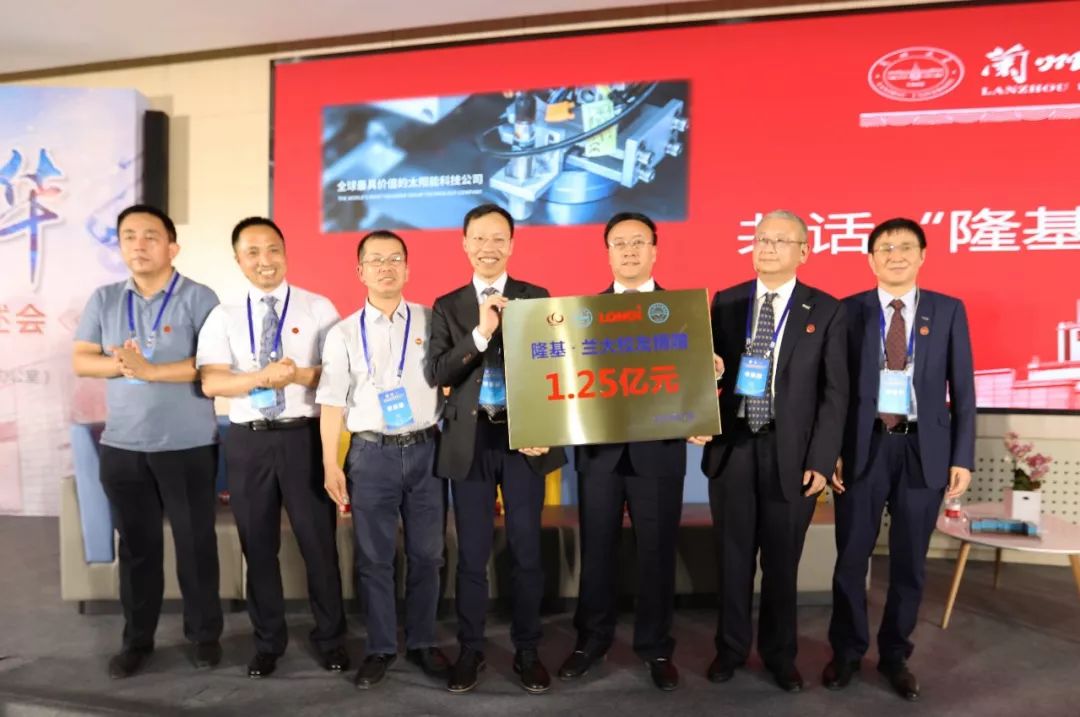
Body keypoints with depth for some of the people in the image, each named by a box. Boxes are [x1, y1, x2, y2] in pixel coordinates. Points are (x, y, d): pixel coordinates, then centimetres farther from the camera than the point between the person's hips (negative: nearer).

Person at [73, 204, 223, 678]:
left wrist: (150, 370, -22)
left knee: (195, 541, 7)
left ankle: (204, 633, 24)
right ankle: (137, 639, 29)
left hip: (188, 446, -4)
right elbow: (80, 361, 4)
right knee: (136, 545, 14)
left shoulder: (199, 298, -7)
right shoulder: (104, 300, 7)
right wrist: (118, 363, -15)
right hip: (122, 446, 4)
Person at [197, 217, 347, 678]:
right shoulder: (223, 317, 6)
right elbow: (211, 382, -6)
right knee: (258, 545, 13)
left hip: (305, 436, -2)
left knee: (318, 541, 6)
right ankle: (268, 640, 31)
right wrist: (261, 377, -21)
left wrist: (299, 374, -22)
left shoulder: (318, 308, 1)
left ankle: (330, 638, 24)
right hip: (248, 440, 2)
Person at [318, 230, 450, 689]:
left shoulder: (431, 322, 3)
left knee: (426, 554, 11)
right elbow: (333, 404, 2)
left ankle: (422, 642, 30)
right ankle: (380, 648, 28)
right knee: (374, 557, 10)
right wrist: (330, 464, -1)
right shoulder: (343, 334, 3)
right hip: (372, 453, 0)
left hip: (426, 449, 0)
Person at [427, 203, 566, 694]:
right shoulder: (447, 306, 6)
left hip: (523, 437, 0)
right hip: (470, 440, 1)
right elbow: (437, 374, -6)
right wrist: (480, 333, -19)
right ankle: (470, 650, 25)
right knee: (472, 554, 9)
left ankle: (527, 650, 24)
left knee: (526, 551, 8)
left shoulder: (536, 298, 3)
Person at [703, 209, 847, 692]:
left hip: (791, 452, -1)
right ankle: (731, 647, 31)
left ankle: (779, 653, 31)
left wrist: (820, 460, -9)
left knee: (782, 561, 11)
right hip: (732, 447, 2)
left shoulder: (825, 310, 0)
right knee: (733, 556, 12)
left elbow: (835, 392, -3)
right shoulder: (726, 302, 6)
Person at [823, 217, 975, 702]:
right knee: (851, 557, 7)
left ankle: (895, 655, 29)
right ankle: (847, 651, 27)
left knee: (909, 562, 11)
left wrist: (962, 457, -2)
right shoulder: (850, 311, 2)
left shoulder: (948, 311, 4)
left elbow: (962, 389, 4)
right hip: (864, 446, -1)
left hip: (924, 449, 1)